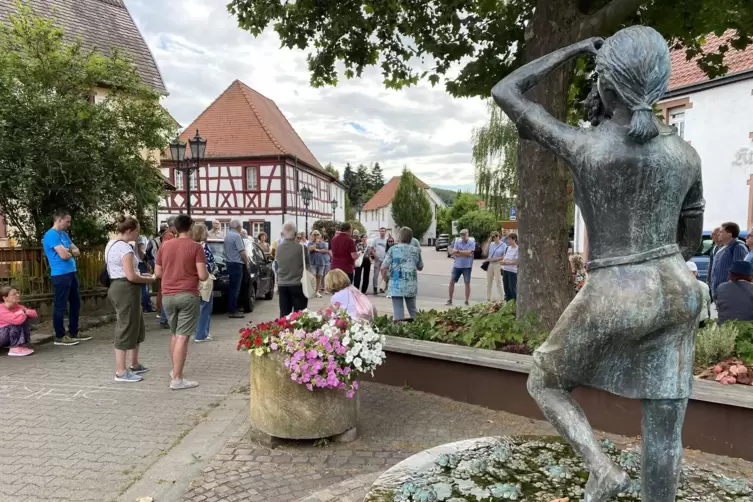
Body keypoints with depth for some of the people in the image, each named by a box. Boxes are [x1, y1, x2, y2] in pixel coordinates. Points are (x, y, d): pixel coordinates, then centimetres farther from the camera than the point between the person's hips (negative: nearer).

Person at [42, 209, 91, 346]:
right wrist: (71, 252, 1)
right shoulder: (51, 235, -13)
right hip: (60, 275, -10)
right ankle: (59, 336, 7)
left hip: (71, 273, 10)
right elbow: (63, 255, -21)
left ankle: (73, 333, 25)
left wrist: (68, 251, -8)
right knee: (60, 306, -2)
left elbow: (77, 252, 13)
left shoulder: (64, 234, 16)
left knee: (76, 303, 15)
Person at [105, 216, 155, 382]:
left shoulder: (111, 244, 14)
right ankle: (121, 372, 6)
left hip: (117, 287, 11)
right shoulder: (125, 247, -18)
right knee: (126, 330, -2)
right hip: (126, 290, -11)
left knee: (137, 327, 20)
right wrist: (148, 279, -6)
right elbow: (130, 276, -22)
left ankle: (134, 365, 31)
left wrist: (141, 275, 11)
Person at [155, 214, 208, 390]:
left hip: (168, 295, 6)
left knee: (174, 334, 20)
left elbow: (158, 273, 12)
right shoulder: (195, 246, -8)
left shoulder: (164, 246, 7)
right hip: (188, 295, -5)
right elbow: (202, 275, -13)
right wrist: (206, 273, 8)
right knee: (182, 337, -4)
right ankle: (177, 379, -4)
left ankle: (175, 370, 32)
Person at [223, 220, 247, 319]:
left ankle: (230, 309, 21)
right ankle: (233, 311, -4)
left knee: (231, 287, 15)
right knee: (235, 288, -6)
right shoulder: (237, 236, -16)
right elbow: (242, 252, -19)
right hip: (236, 264, -10)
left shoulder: (227, 235, 14)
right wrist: (246, 261, -3)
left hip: (229, 262, 10)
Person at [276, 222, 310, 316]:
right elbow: (308, 265, -1)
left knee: (284, 314, 7)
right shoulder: (301, 247, -12)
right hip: (298, 284, -4)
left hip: (282, 284, 4)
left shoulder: (278, 248, 0)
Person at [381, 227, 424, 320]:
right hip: (411, 285, 3)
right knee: (413, 311, 18)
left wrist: (386, 279, 8)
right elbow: (420, 267, 18)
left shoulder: (393, 249, -3)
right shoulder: (416, 250, 6)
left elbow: (383, 267, -8)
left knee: (398, 312, 1)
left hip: (396, 285, -3)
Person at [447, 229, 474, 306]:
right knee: (451, 282, 3)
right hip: (457, 265, 3)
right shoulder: (457, 242, 5)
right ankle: (450, 300, 14)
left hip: (467, 266, -3)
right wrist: (465, 253, -13)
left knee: (467, 283, 2)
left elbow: (469, 253, -18)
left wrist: (458, 251, -12)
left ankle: (467, 301, 12)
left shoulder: (471, 243, -4)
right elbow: (453, 253, -4)